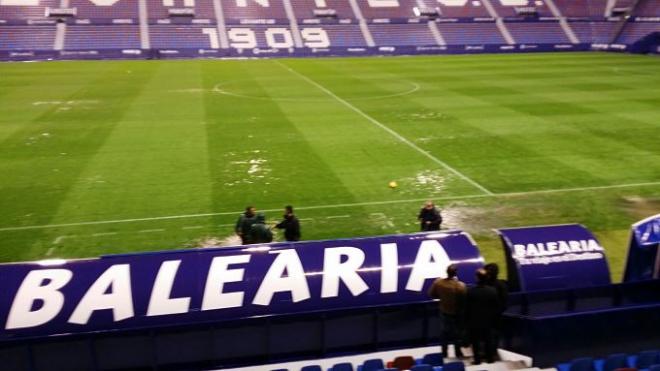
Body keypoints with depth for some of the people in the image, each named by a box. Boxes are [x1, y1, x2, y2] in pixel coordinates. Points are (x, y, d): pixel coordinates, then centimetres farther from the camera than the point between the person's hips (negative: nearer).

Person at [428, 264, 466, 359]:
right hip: (457, 313, -3)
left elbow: (431, 294, -5)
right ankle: (458, 353, 31)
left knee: (445, 331, 23)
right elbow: (465, 299, -20)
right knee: (458, 333, 17)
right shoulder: (460, 286, -29)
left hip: (444, 311, 3)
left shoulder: (438, 282, -19)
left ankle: (444, 352, 33)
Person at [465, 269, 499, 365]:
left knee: (475, 341, 13)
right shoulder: (493, 291, -15)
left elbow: (467, 308, -12)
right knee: (488, 340, 18)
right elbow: (496, 308, -5)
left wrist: (466, 321, 1)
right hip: (488, 320, 2)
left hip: (474, 321, -2)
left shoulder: (470, 291, -22)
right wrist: (494, 320, 10)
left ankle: (477, 359, 18)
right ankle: (490, 358, 28)